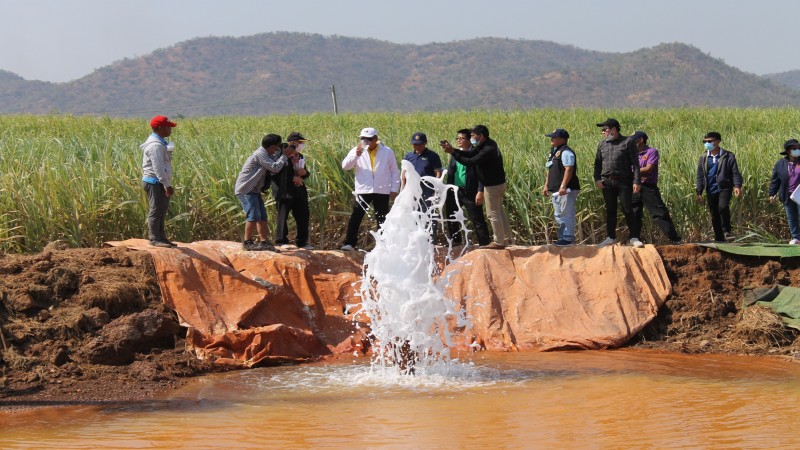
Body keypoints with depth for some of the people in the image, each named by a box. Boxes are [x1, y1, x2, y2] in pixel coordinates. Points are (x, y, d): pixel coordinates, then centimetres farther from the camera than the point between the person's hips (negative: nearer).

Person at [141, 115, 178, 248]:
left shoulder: (160, 143, 16)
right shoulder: (155, 145, -18)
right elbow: (158, 167, -24)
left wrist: (168, 185, 20)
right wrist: (167, 185, -26)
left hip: (159, 183, 11)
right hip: (155, 182, -11)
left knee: (162, 210, 14)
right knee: (156, 210, -7)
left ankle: (161, 237, 20)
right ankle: (154, 238, -5)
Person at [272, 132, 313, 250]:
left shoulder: (299, 156, 14)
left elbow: (305, 174, 26)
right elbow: (276, 173, -15)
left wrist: (304, 172, 0)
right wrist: (292, 178, -17)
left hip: (298, 190, 8)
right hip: (284, 190, -8)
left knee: (303, 216, 7)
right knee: (283, 215, -5)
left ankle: (302, 241, 16)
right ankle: (282, 241, 3)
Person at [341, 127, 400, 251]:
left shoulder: (387, 152, 4)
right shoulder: (356, 151, 4)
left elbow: (394, 172, 8)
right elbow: (345, 166, -5)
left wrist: (394, 189, 2)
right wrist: (356, 155, -18)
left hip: (382, 191, 0)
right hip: (362, 190, 0)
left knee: (382, 219, 7)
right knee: (355, 217, -5)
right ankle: (350, 243, -4)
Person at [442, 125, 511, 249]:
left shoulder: (488, 150, -26)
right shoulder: (483, 146, 6)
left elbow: (470, 162, -29)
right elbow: (470, 153, 5)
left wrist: (453, 153, -25)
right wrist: (453, 150, -8)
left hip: (493, 186, -10)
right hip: (499, 183, 10)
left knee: (494, 214, -1)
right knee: (499, 211, 19)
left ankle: (499, 242, 6)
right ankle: (506, 238, 28)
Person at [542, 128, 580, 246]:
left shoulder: (566, 152, -13)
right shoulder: (554, 152, 19)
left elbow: (569, 169, -22)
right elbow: (550, 170, 25)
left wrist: (563, 186, -27)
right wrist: (546, 186, 22)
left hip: (566, 190, -11)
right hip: (555, 190, 11)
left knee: (567, 214, -9)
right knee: (558, 215, 14)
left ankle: (568, 238, -8)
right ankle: (562, 237, 20)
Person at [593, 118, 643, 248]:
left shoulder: (627, 143, -2)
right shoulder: (602, 144, 13)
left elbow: (635, 163, -5)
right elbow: (597, 163, 15)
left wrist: (636, 181, -13)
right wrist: (597, 179, 0)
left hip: (624, 182, -5)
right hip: (607, 182, 5)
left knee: (628, 210, -5)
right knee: (610, 211, 9)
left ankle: (633, 237, 1)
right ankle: (611, 237, 17)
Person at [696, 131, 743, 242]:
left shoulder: (728, 156, -1)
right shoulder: (703, 158, 11)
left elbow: (735, 172, -3)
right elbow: (700, 176, 13)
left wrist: (737, 185, -18)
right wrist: (699, 192, 7)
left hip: (724, 188, -4)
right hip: (711, 191, 4)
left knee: (723, 207, -28)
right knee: (714, 215, 5)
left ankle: (726, 231, -14)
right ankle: (719, 239, 13)